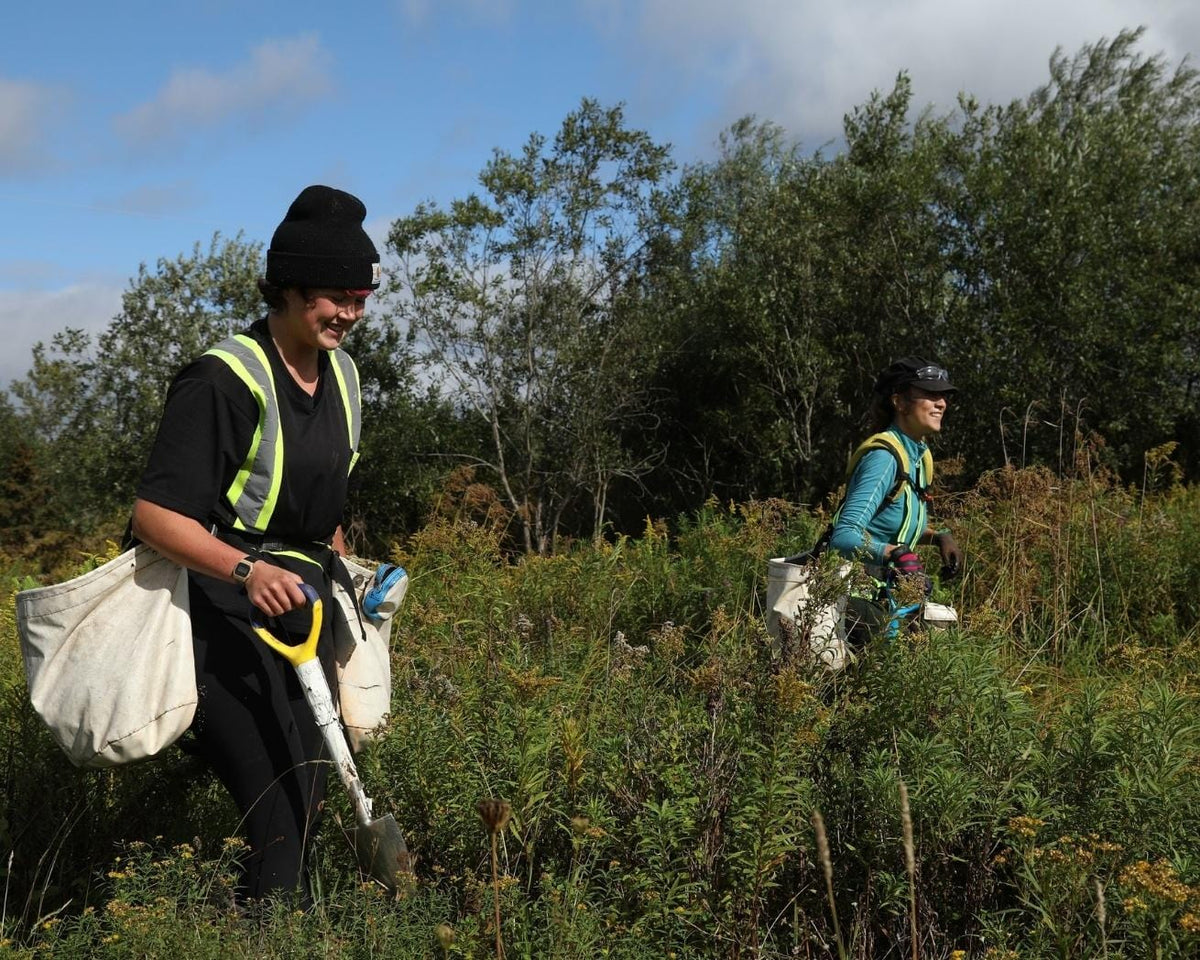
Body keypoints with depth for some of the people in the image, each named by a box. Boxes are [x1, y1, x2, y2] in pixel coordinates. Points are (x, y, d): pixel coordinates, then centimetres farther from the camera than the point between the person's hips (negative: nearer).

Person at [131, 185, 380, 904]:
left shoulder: (341, 375, 9)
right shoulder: (224, 380, -17)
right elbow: (155, 513, -22)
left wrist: (342, 572, 20)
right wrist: (248, 570, -34)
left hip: (303, 612, 8)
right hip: (226, 621, -8)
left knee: (306, 809, 12)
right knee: (280, 820, -14)